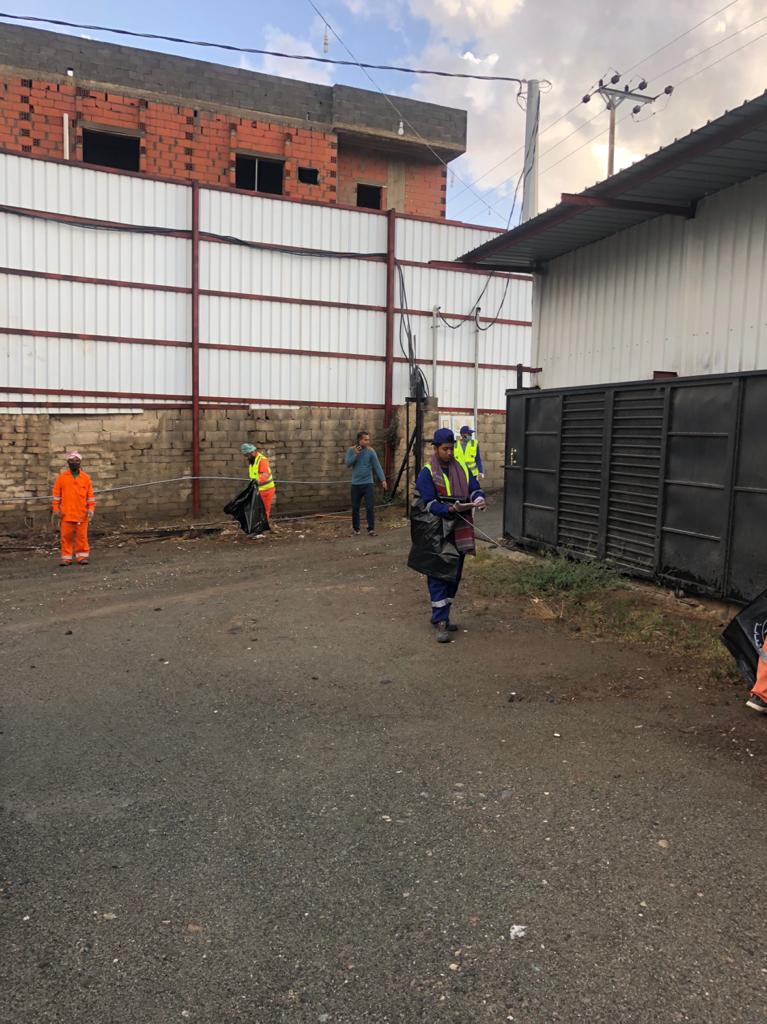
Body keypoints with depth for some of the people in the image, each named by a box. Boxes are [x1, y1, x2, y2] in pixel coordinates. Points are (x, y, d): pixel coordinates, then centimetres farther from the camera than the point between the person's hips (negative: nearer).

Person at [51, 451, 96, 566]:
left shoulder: (86, 477, 6)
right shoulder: (61, 477, 4)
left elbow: (90, 495, 8)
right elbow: (56, 494, 6)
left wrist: (91, 509, -1)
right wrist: (55, 509, 1)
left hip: (82, 514, 0)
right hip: (66, 514, 0)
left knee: (82, 536, 3)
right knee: (66, 536, 2)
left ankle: (82, 556, 11)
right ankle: (66, 557, 9)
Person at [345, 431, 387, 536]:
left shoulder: (370, 451, -3)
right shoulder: (352, 450, 1)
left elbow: (377, 466, -7)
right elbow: (348, 463, -9)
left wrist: (383, 479, -14)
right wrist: (356, 454, -19)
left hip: (368, 483, -1)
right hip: (356, 484, 1)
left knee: (370, 507, -7)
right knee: (355, 508, 8)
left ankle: (371, 529, 1)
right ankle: (355, 528, 22)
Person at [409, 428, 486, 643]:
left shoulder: (462, 469, 9)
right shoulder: (427, 473, -8)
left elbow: (475, 489, 5)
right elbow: (429, 504, -14)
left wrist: (479, 499, -19)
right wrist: (450, 509, -30)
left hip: (458, 531, 6)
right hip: (436, 533, -6)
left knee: (455, 575, 13)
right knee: (438, 576, -7)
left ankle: (440, 615, 27)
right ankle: (440, 622, -3)